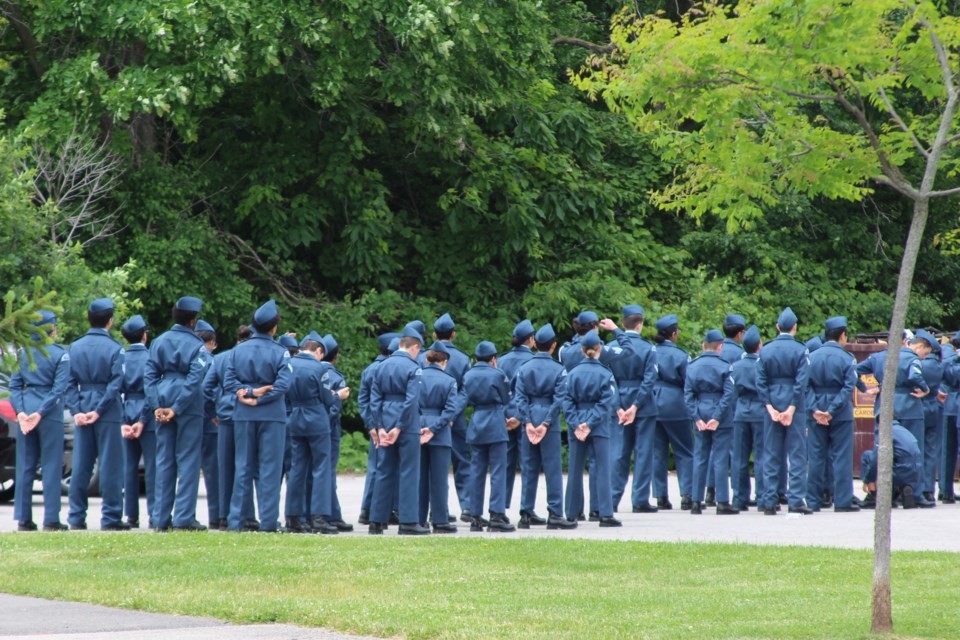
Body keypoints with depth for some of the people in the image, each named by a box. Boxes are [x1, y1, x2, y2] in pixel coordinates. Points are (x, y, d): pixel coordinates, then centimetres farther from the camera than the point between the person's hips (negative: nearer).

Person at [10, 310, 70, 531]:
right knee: (51, 466, 0)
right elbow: (58, 388, -12)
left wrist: (20, 411, -5)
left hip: (25, 411, 4)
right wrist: (41, 413, -14)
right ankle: (51, 520, -2)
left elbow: (15, 385, 2)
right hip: (50, 414, -4)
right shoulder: (60, 355, -5)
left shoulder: (23, 353, 7)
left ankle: (23, 518, 7)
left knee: (25, 466, 8)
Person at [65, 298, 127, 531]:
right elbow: (115, 383, -13)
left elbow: (70, 382, 1)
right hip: (108, 413, -4)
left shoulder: (75, 347, 5)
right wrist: (99, 411, -11)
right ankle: (110, 518, -1)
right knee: (110, 465, 0)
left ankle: (76, 517, 9)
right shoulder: (114, 348, -7)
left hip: (82, 409, 4)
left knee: (81, 465, 8)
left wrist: (76, 410, -4)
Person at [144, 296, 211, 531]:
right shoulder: (197, 345, -7)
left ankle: (161, 518, 9)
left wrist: (157, 405, -3)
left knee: (164, 461, 9)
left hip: (163, 405, 4)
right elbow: (195, 380, -15)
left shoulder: (159, 342, 7)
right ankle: (184, 518, -4)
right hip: (189, 408, -4)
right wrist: (177, 409, -13)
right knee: (188, 461, 0)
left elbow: (149, 374, 2)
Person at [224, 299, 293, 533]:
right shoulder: (280, 353, -7)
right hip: (272, 416, -3)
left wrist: (247, 392, -10)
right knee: (270, 468, 1)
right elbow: (282, 384, -15)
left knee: (243, 468, 9)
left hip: (243, 416, 3)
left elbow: (228, 382, -2)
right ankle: (268, 521, -2)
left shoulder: (238, 350, 3)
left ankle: (235, 520, 6)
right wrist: (258, 398, -12)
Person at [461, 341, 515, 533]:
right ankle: (497, 515, -9)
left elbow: (465, 400, 12)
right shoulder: (497, 375, -6)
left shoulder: (468, 376, 6)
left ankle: (475, 517, 8)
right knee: (498, 470, -3)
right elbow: (506, 400, 3)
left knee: (477, 471, 8)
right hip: (496, 425, -5)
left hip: (475, 425, 5)